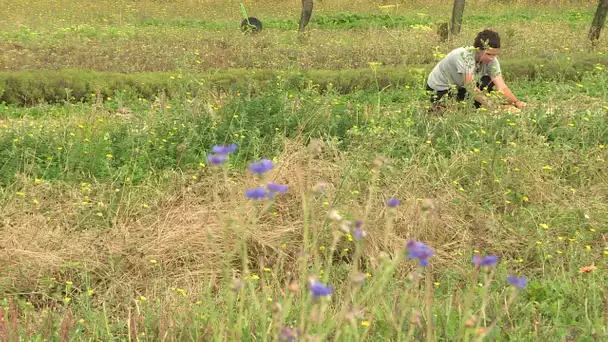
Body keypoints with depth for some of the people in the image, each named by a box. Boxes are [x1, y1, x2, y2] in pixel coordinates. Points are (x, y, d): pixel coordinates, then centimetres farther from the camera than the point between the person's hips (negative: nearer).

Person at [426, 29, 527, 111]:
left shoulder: (492, 60, -16)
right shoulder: (464, 55, -34)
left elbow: (502, 87, -23)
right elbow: (471, 88, -42)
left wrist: (516, 102, -42)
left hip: (460, 88, 6)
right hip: (440, 90, -6)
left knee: (488, 83, -15)